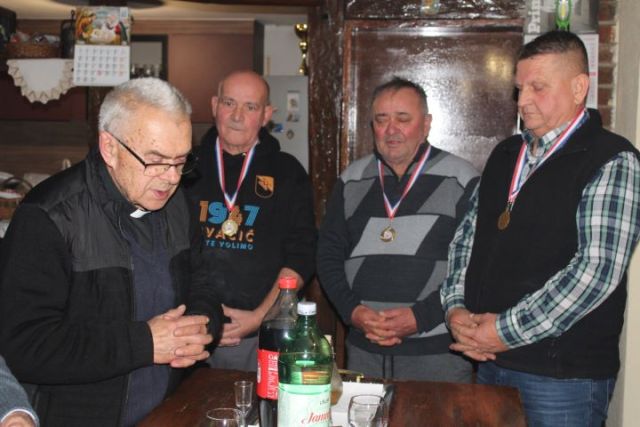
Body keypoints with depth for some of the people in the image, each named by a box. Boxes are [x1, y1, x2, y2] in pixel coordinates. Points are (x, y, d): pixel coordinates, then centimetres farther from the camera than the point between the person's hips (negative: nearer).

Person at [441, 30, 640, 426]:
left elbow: (598, 269, -20)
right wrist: (455, 306, -3)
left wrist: (507, 331, -17)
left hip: (564, 377, -6)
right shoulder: (506, 154, 12)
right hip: (490, 361, 6)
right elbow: (467, 236, 14)